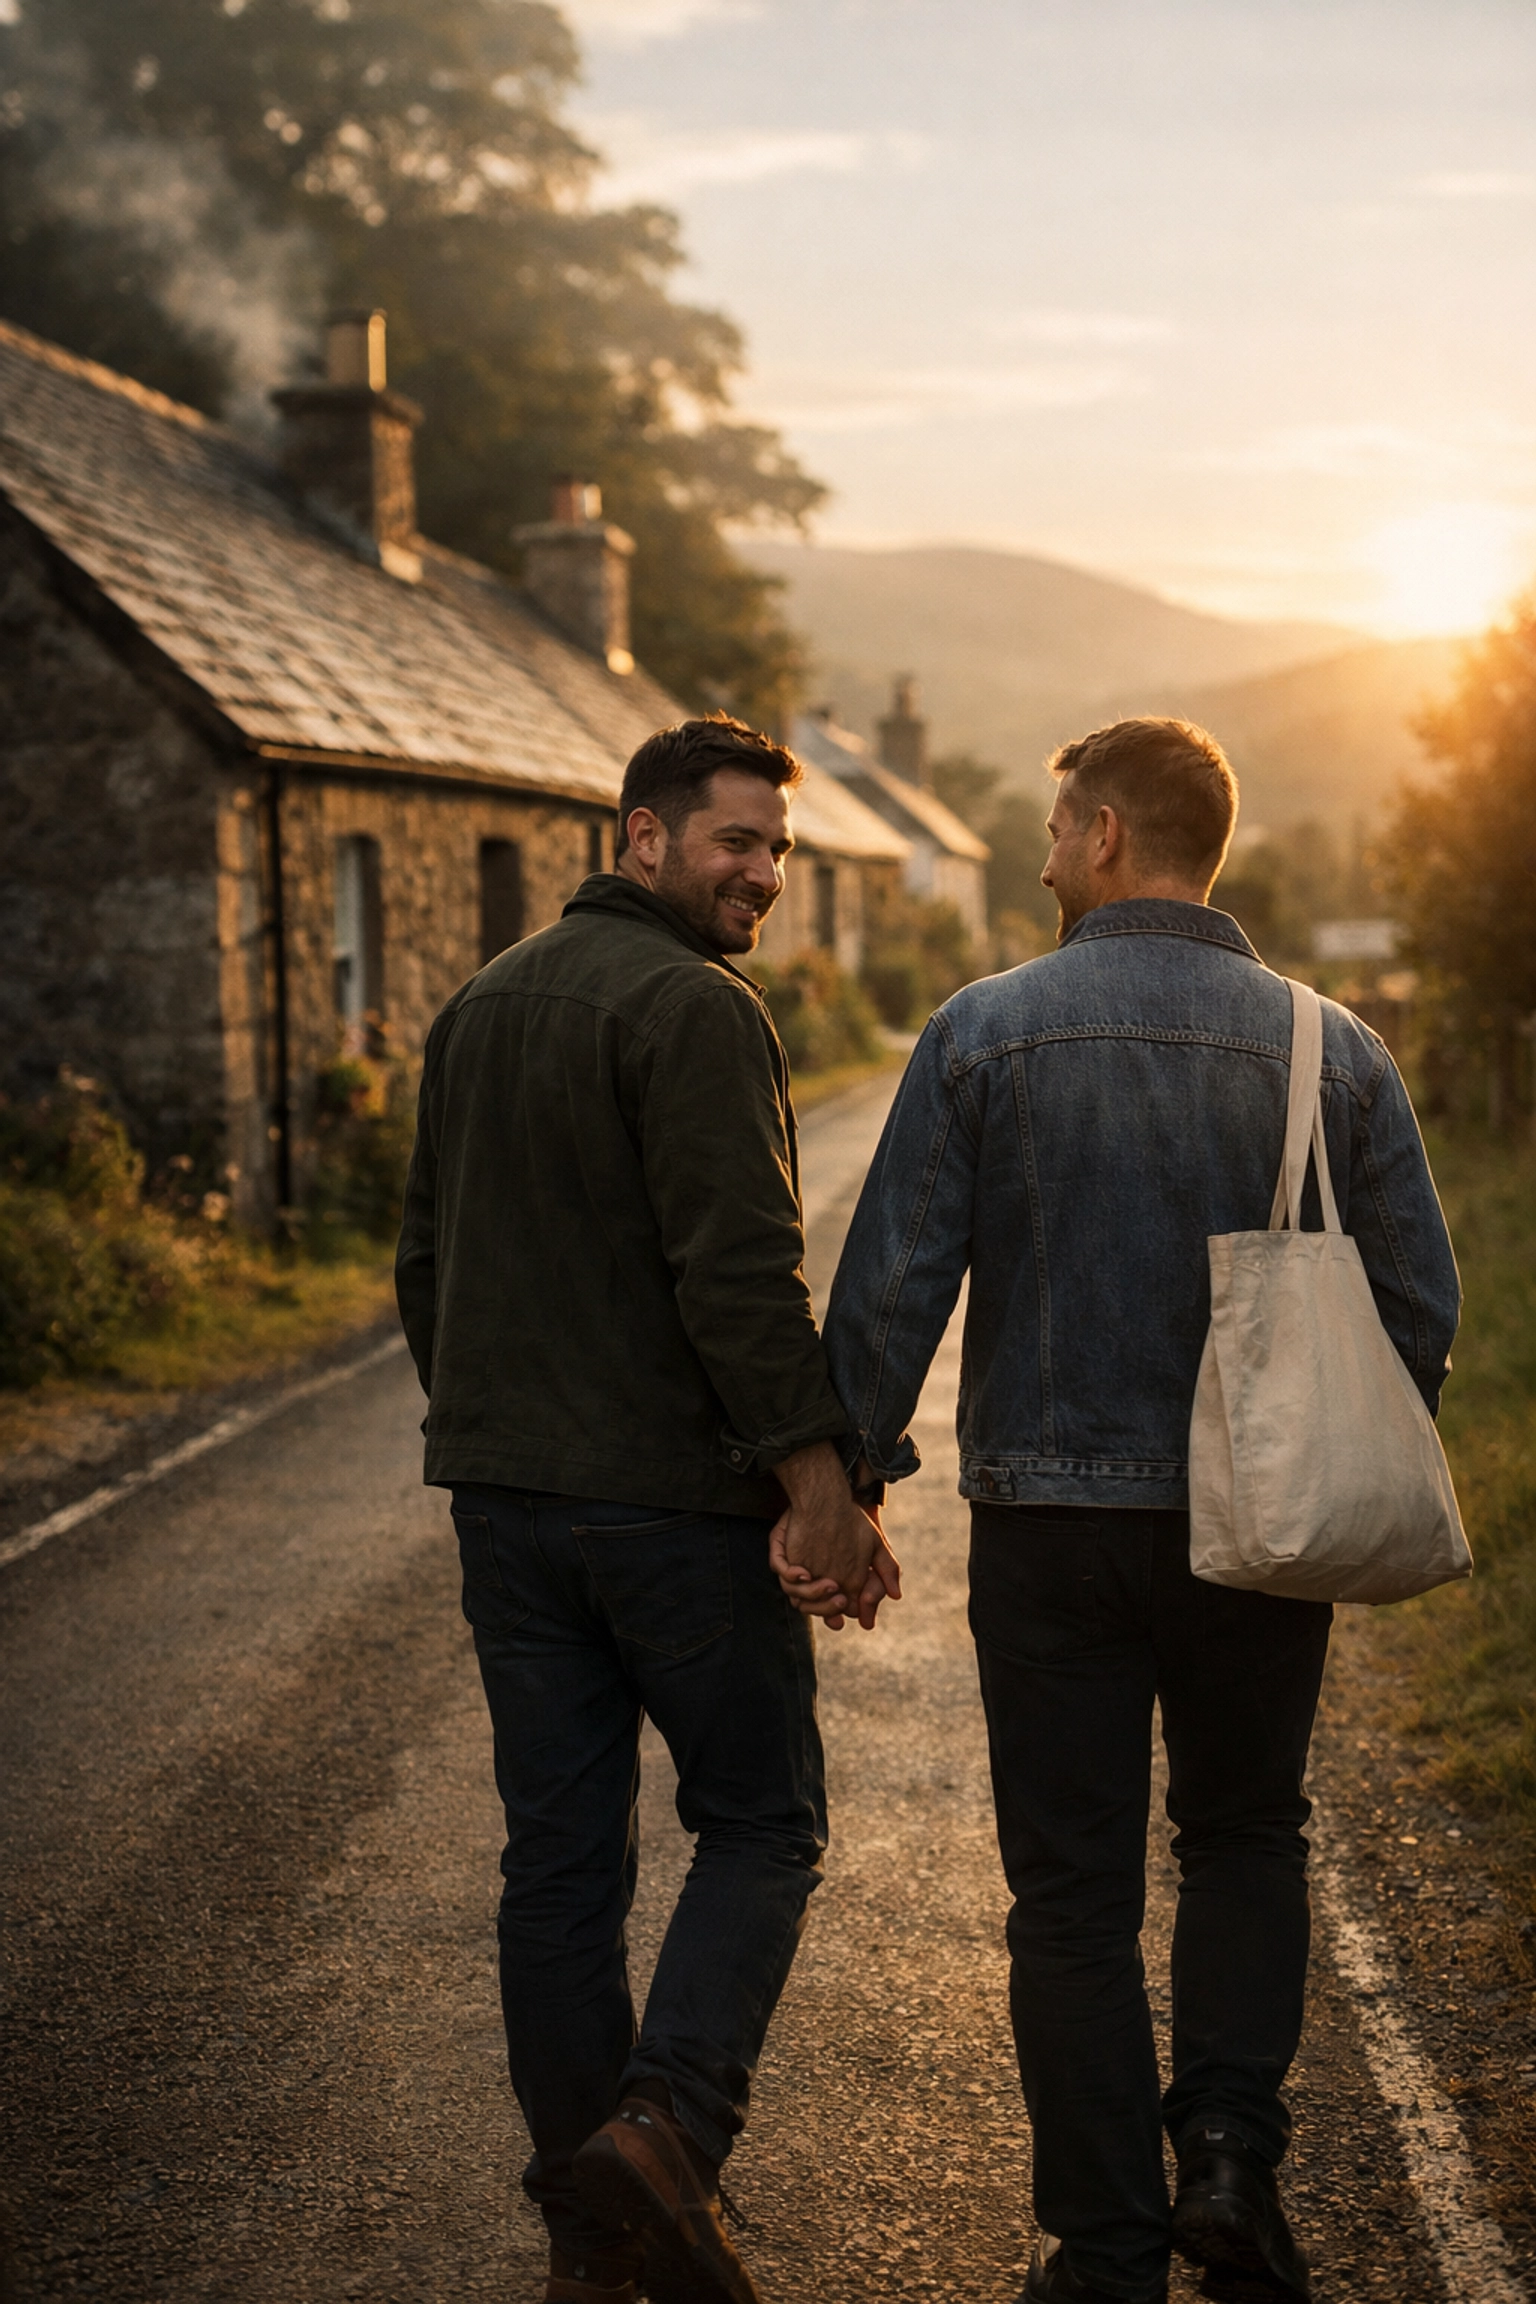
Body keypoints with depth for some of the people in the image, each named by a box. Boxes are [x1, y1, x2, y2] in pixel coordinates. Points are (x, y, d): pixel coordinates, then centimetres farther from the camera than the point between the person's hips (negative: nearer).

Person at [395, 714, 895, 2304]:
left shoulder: (478, 1006, 14)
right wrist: (818, 1480, -17)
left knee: (560, 1849, 10)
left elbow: (426, 1263, 19)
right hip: (675, 1500, -7)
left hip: (504, 1500, 8)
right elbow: (740, 1267, -20)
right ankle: (665, 2127, -11)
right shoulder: (694, 1009, -13)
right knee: (759, 1824, 7)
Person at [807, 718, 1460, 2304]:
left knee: (1073, 1888, 10)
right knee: (1245, 1833, 23)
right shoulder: (1332, 1051, -2)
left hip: (1051, 1524, -1)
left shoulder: (986, 1031, -6)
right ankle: (1230, 2145, 9)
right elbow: (1420, 1305, 0)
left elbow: (888, 1289, -8)